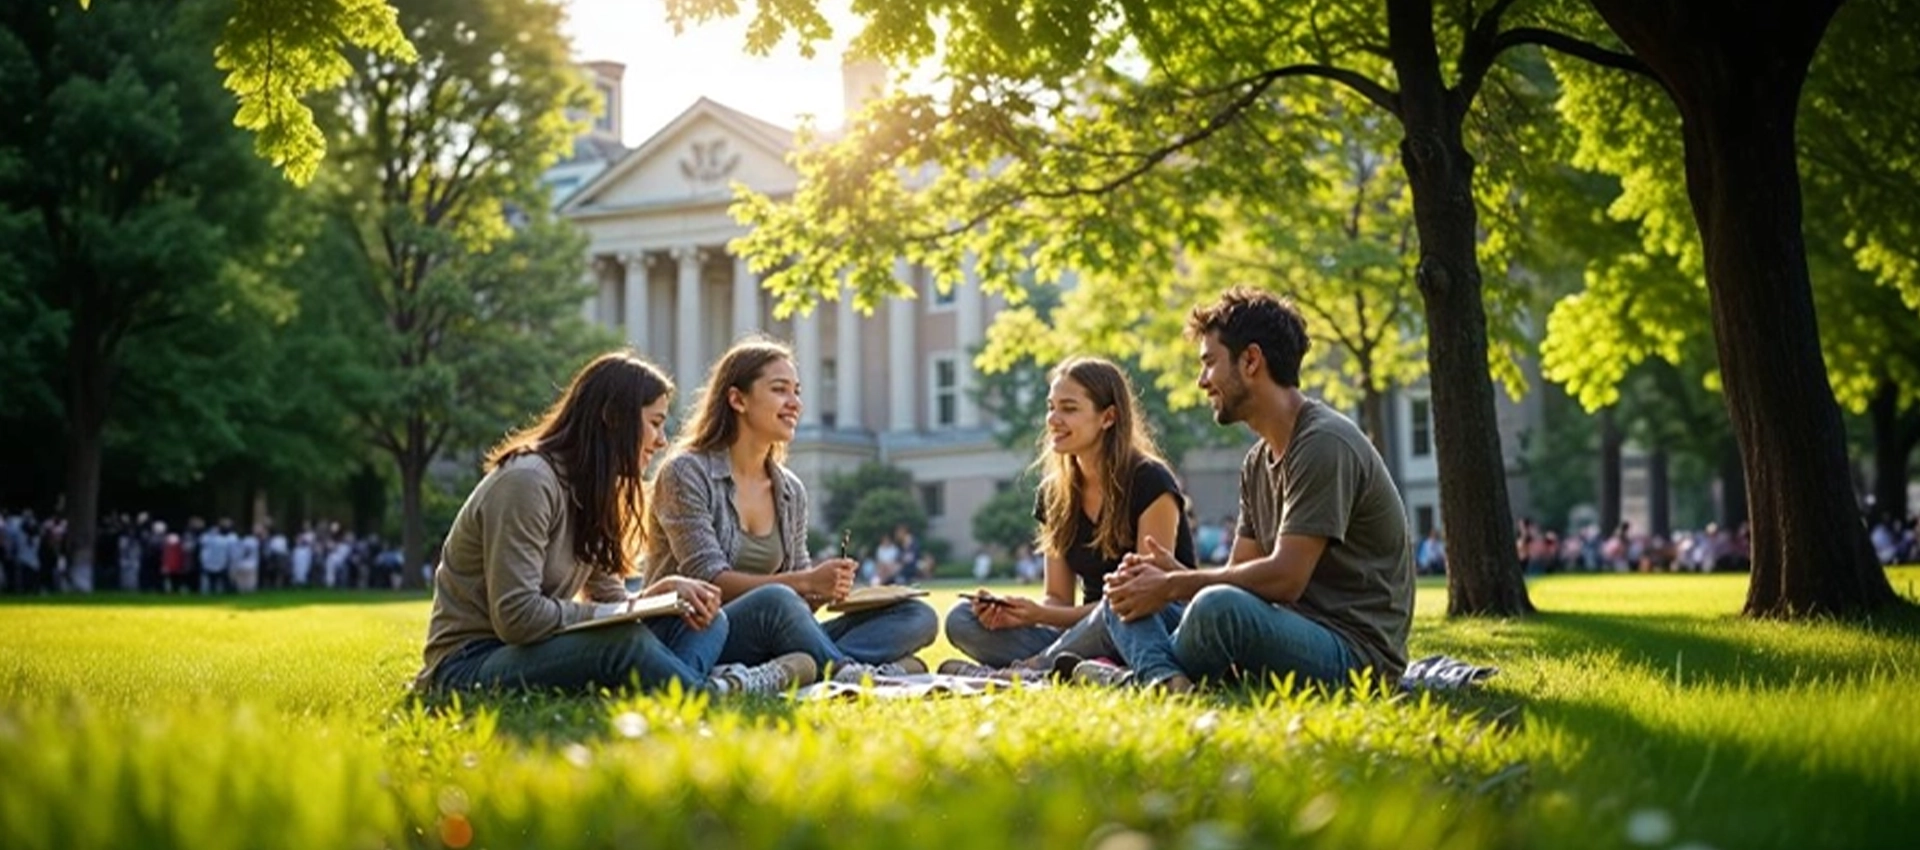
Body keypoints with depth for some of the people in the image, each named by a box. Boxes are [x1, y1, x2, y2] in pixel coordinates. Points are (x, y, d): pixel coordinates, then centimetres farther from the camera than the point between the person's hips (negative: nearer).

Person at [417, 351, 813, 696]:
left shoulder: (590, 491, 13)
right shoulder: (526, 482, -18)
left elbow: (609, 600, 11)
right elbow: (517, 617, -24)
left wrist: (666, 589, -8)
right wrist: (621, 614, -18)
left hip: (537, 653, 9)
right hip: (469, 666, -9)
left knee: (705, 622, -5)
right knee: (625, 641, -35)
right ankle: (714, 694, -13)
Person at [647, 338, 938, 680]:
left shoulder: (791, 491, 15)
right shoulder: (686, 473, -6)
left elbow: (800, 586, 14)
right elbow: (708, 581, -15)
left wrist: (825, 590, -11)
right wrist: (806, 583, -24)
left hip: (766, 644, 8)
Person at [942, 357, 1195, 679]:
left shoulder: (1150, 483, -9)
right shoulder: (1055, 495, 9)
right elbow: (1058, 598, 10)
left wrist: (1041, 615, -22)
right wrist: (1023, 613, -15)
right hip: (1089, 631, 6)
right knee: (962, 620, -12)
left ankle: (1013, 674, -25)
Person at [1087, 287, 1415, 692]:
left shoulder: (1325, 443, -14)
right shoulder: (1259, 461, 16)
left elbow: (1285, 578, -21)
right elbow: (1240, 572, 12)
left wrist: (1172, 586, -14)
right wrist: (1175, 573, -9)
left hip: (1355, 651, -10)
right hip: (1293, 634, 10)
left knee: (1220, 607, -38)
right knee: (1125, 597, 4)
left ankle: (1145, 678, -11)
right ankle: (1164, 679, -27)